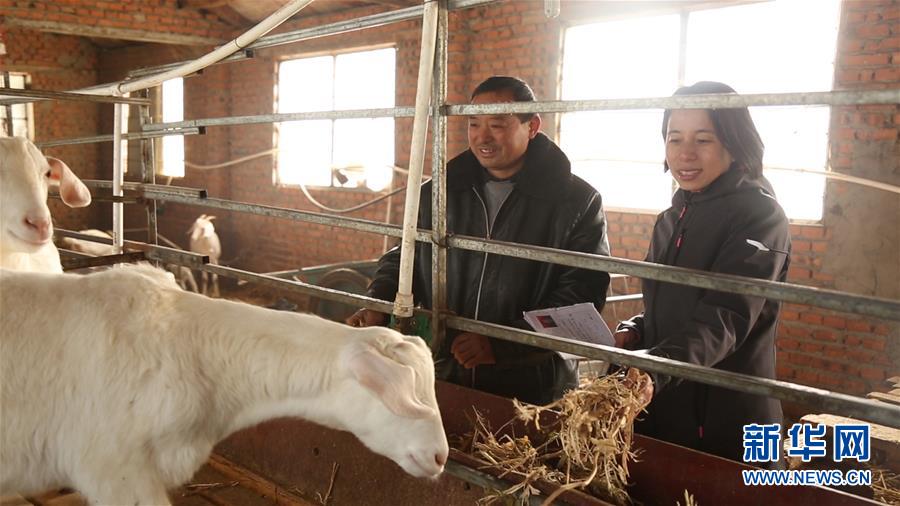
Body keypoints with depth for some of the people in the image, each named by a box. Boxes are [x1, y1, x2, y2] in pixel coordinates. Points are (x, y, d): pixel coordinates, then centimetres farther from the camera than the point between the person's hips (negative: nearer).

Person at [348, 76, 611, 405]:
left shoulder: (577, 202, -8)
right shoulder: (440, 193, 5)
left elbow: (579, 298, -14)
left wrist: (500, 345, -23)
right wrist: (378, 306, -6)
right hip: (443, 377, 4)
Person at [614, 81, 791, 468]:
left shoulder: (759, 215, -13)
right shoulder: (673, 218, 10)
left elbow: (724, 319, -27)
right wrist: (634, 333, -2)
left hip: (726, 425, -7)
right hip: (659, 413, 7)